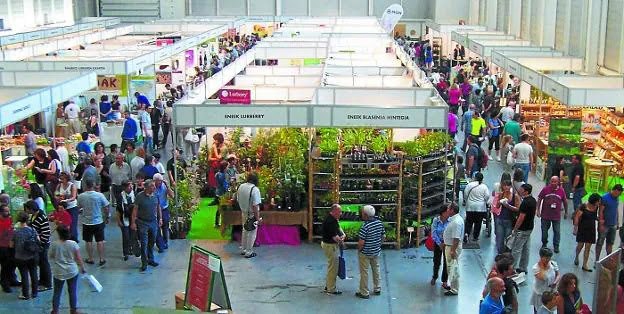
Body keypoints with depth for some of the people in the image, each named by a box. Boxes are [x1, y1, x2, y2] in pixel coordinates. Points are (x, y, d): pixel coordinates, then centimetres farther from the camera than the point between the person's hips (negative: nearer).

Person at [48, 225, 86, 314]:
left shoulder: (54, 244, -13)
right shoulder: (73, 244, -12)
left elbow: (50, 257, 1)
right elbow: (79, 258, -6)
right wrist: (82, 268, 7)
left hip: (58, 273, 0)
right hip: (72, 272, 0)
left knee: (57, 292, 13)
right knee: (72, 291, 12)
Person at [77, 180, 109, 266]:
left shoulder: (81, 196, -10)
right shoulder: (100, 195, -13)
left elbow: (79, 206, 8)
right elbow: (106, 208, -7)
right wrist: (106, 218, 9)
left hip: (86, 222, 1)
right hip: (98, 221, -1)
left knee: (89, 241, 13)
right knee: (100, 241, 8)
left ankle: (90, 259, 20)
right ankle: (101, 259, 11)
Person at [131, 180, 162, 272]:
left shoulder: (155, 195, 2)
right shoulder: (140, 196, -10)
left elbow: (158, 207, 13)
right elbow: (135, 209, -7)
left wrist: (160, 219, 12)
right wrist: (133, 222, -9)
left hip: (153, 222, 4)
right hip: (143, 222, -4)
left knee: (152, 242, 12)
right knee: (144, 243, -2)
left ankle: (150, 260, 26)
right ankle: (144, 263, 6)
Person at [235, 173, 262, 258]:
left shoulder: (241, 186, -2)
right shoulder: (255, 189, -23)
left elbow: (238, 199, 9)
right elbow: (255, 206, -25)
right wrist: (258, 218, -18)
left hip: (244, 212, 7)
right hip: (252, 215, -7)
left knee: (245, 231, 21)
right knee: (252, 234, 6)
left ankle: (244, 250, 32)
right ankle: (249, 252, 14)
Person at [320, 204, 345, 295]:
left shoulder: (334, 220, 7)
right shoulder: (330, 221, -26)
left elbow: (339, 229, 13)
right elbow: (335, 237, -25)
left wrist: (343, 235, -8)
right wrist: (341, 242, -7)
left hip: (333, 245, 11)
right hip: (330, 246, -11)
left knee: (332, 267, 20)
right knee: (332, 267, -1)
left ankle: (328, 286, 30)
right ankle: (331, 290, 9)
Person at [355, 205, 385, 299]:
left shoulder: (365, 227, -27)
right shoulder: (380, 223, -4)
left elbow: (361, 242, -25)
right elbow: (383, 236, 6)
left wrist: (359, 250, -7)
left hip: (365, 253, -7)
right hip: (376, 252, 7)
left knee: (364, 272, 5)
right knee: (376, 269, 20)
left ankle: (364, 293, 12)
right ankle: (377, 289, 31)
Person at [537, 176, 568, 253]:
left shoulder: (561, 190, -5)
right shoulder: (545, 189, -7)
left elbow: (565, 202, 8)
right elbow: (539, 199, 0)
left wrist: (566, 212, 13)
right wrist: (538, 210, -2)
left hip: (556, 216, 0)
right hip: (545, 215, 0)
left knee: (557, 231, 4)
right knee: (544, 230, 14)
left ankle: (556, 246, 20)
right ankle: (544, 243, 34)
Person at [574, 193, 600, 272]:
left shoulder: (596, 207, -1)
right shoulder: (584, 207, -17)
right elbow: (577, 217, -13)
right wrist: (575, 228, -13)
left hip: (591, 229, 4)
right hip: (582, 229, -4)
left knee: (588, 247, 4)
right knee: (580, 245, 5)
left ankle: (585, 265, 10)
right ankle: (576, 257, 36)